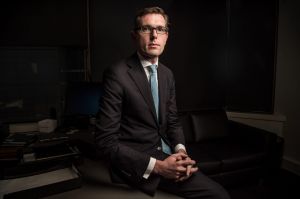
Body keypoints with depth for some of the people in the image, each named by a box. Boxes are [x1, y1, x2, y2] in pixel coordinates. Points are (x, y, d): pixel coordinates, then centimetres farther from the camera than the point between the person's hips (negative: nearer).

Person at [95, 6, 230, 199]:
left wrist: (180, 150, -8)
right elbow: (106, 140, -18)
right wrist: (157, 166, -23)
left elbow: (173, 121, 12)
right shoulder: (117, 74, -16)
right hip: (137, 163, -7)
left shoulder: (167, 74, 7)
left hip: (166, 154, 7)